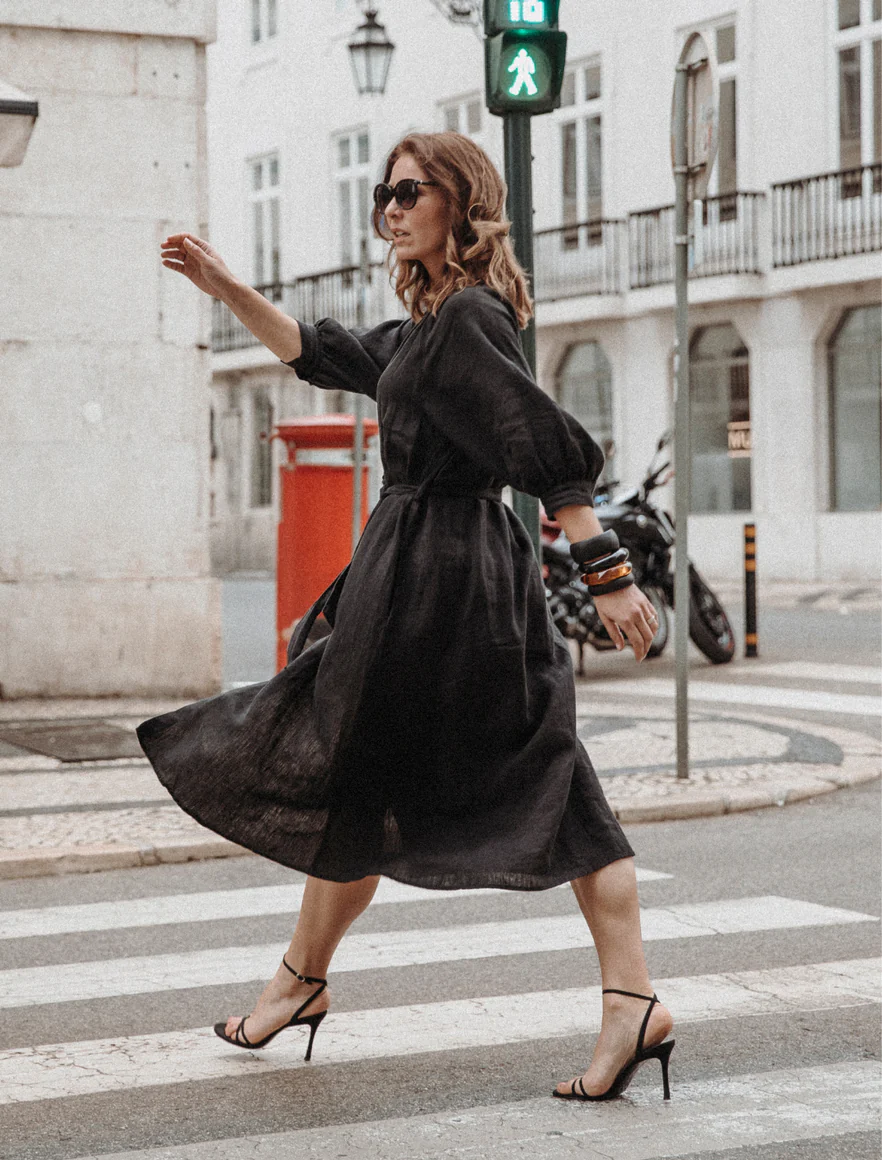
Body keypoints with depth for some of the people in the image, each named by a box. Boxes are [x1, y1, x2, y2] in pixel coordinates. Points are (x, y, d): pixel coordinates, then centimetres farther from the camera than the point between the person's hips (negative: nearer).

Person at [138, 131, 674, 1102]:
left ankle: (302, 978, 24)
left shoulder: (467, 316, -12)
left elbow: (548, 446, -19)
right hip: (483, 571, 10)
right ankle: (631, 1002, -2)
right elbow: (321, 356, 29)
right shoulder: (428, 324, 18)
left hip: (431, 570, -10)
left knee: (352, 777, 7)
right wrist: (226, 288, 24)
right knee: (543, 785, 2)